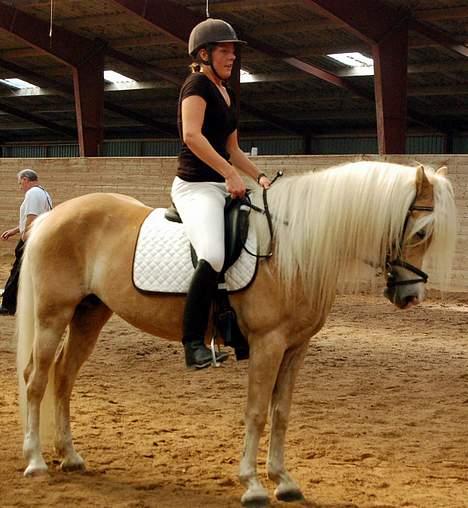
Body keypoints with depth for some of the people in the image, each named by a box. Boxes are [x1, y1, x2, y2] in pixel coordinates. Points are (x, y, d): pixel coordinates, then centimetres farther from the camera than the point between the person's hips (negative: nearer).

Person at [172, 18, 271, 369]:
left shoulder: (228, 94, 22)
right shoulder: (197, 85, -6)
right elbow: (192, 136, -22)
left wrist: (259, 176, 11)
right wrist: (231, 174, -24)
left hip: (222, 186, 10)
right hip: (195, 186, -10)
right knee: (212, 256, -32)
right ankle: (193, 342, -25)